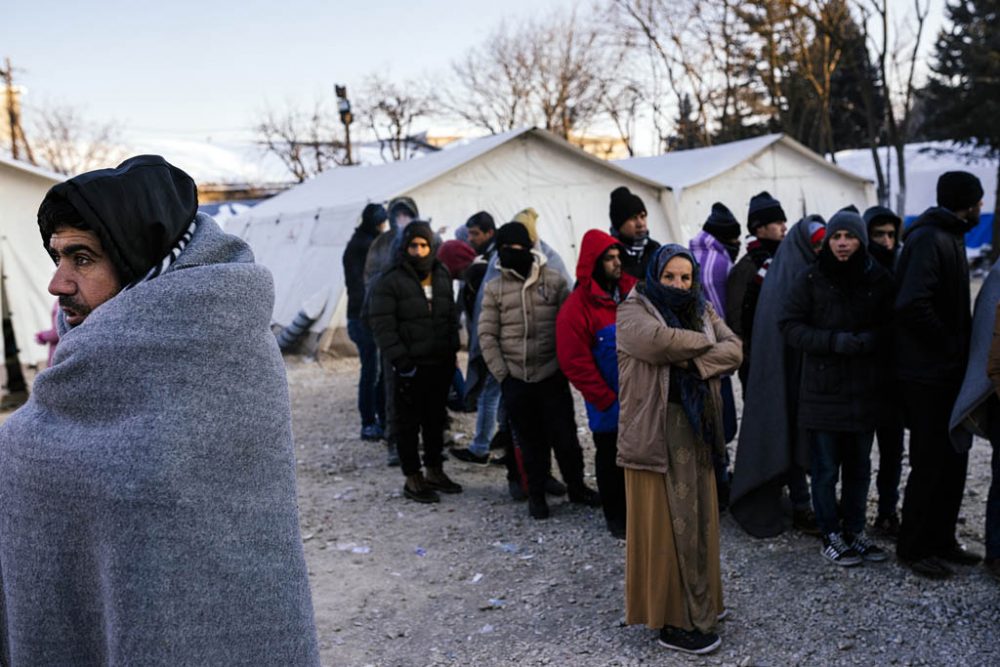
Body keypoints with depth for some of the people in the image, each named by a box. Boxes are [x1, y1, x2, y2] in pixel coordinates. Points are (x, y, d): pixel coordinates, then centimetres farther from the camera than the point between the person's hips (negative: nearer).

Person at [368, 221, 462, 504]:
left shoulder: (442, 277, 12)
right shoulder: (390, 282, -7)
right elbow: (382, 325, -12)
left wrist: (452, 350, 10)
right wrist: (399, 359, -17)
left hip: (440, 363, 6)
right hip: (410, 366, -6)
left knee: (436, 419, 15)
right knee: (408, 422, 2)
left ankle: (434, 471, 28)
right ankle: (412, 479, 12)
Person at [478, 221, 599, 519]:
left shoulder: (554, 280, -1)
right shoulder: (494, 288, 1)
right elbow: (487, 335, 2)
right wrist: (501, 373, -3)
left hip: (552, 375, -1)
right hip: (515, 379, 1)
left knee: (565, 435, 4)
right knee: (531, 439, 10)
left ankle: (576, 486, 26)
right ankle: (536, 494, 26)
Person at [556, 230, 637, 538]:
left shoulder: (634, 290, 1)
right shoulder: (577, 307, -12)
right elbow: (575, 363, -13)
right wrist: (606, 399, -12)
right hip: (609, 404, -4)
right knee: (611, 458, 11)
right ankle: (616, 517, 28)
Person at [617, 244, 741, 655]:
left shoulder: (703, 311, 13)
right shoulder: (633, 311, -5)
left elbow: (734, 352, 0)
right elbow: (661, 341, -25)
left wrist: (691, 361, -16)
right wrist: (706, 341, -9)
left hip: (694, 425, 6)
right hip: (654, 429, -6)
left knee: (695, 515, 13)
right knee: (665, 521, -2)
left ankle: (697, 602, 29)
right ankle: (672, 619, 7)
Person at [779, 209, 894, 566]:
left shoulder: (879, 279, 3)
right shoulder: (811, 279, -3)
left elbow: (893, 325, 7)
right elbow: (790, 325, -6)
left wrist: (871, 339, -14)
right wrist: (835, 341, -17)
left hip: (865, 389, 3)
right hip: (823, 388, -3)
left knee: (859, 466, 14)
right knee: (826, 468, 4)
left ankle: (854, 530, 29)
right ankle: (831, 536, 18)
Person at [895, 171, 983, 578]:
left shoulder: (949, 238, 15)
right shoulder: (929, 240, -17)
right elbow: (912, 304, -29)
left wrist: (961, 347, 7)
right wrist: (950, 345, -18)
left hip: (948, 373, 10)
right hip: (929, 376, -10)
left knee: (953, 461, 16)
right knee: (931, 465, -1)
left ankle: (941, 541, 28)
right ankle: (913, 548, 13)